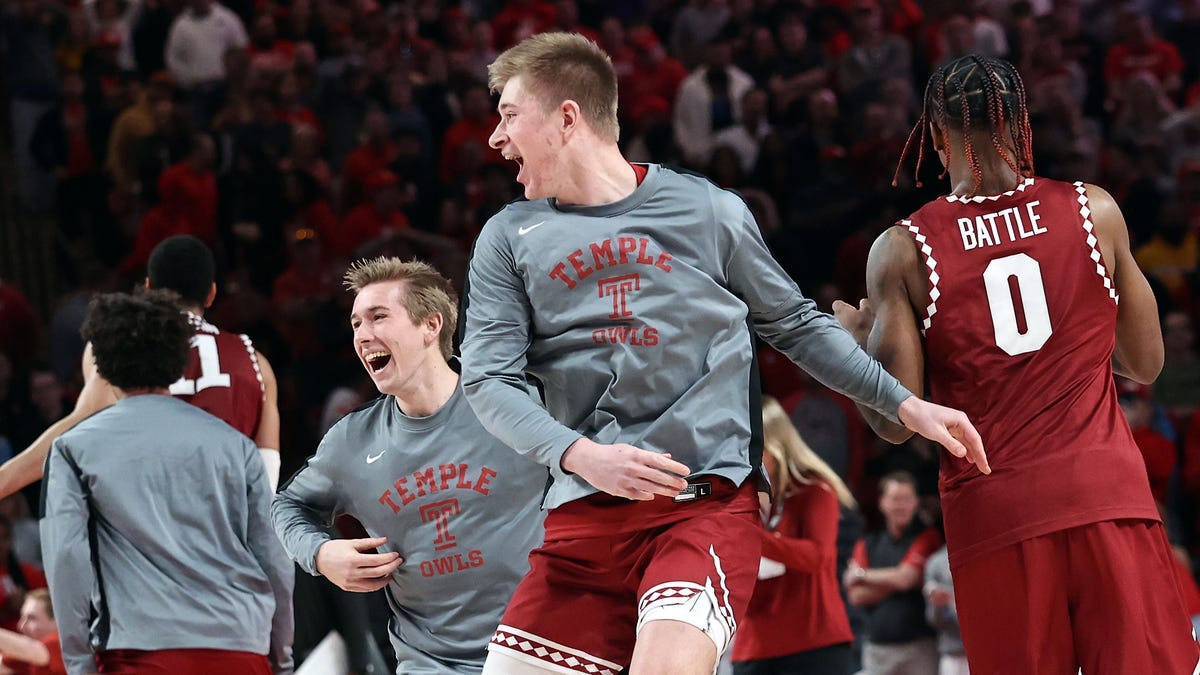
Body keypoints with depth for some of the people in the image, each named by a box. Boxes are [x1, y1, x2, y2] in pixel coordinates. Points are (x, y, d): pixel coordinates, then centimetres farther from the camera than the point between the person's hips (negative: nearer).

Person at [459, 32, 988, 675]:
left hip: (707, 501, -3)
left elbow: (796, 325, 17)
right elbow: (487, 380, 2)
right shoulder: (509, 237, 10)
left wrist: (906, 406, 10)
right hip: (585, 514, 3)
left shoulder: (707, 210, 6)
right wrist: (580, 456, -15)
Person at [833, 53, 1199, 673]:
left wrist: (853, 338, 17)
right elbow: (1145, 365, 13)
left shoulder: (902, 251, 0)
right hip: (1106, 490, 1)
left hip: (994, 510, 0)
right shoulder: (1094, 211, 4)